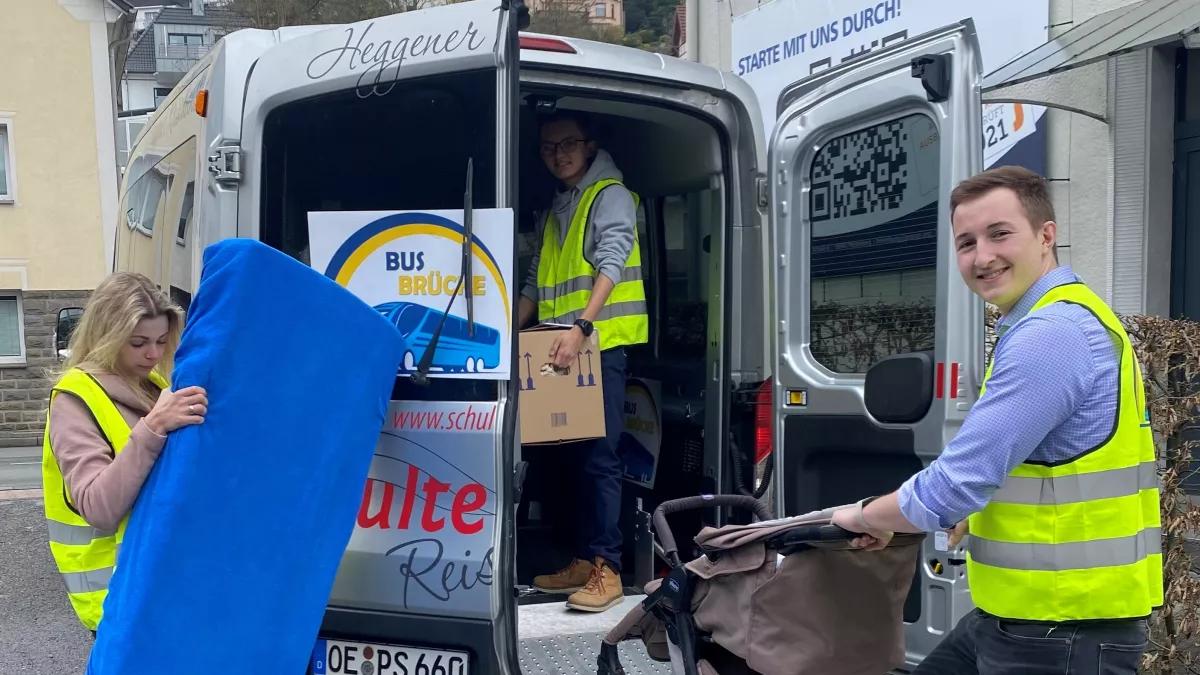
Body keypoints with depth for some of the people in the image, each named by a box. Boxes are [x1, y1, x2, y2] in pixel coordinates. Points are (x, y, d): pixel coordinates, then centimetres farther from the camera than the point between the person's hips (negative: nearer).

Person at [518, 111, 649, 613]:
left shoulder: (610, 195, -1)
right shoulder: (554, 210, 23)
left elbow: (611, 265, -15)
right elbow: (537, 284, 24)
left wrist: (581, 328, -27)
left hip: (600, 345, -8)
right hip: (560, 350, 8)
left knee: (599, 458, -9)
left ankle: (606, 568, -7)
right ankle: (582, 561, 13)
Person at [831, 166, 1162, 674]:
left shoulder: (1051, 333, -22)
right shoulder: (1063, 323, 12)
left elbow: (956, 485, -23)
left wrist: (868, 516, -6)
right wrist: (979, 516, 18)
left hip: (1064, 633, -10)